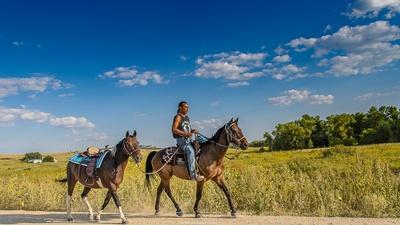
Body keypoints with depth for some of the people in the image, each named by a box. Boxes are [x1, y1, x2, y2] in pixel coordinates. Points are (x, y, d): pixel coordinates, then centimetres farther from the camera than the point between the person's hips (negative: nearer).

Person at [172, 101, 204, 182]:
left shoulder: (187, 117, 19)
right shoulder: (178, 117, -5)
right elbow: (174, 130, -15)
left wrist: (192, 131, 5)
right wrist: (185, 133, -24)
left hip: (188, 140, 9)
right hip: (181, 140, -9)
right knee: (191, 151, -32)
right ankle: (193, 175, -35)